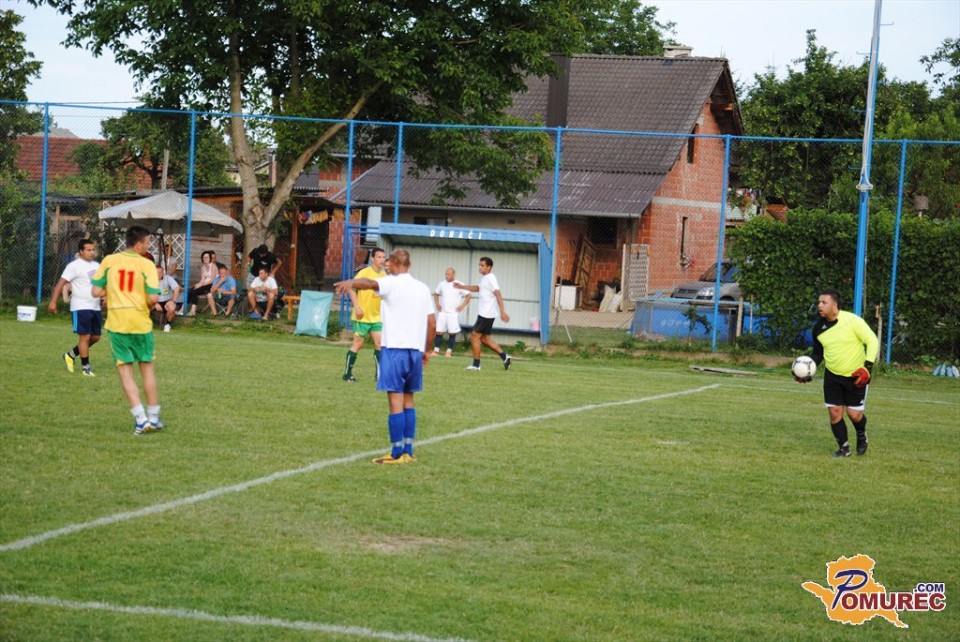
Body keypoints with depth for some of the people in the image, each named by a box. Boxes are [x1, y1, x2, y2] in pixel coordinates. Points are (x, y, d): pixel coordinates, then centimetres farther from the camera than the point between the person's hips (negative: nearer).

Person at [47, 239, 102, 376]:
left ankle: (71, 355, 27)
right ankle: (86, 367, 2)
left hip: (95, 308, 8)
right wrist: (53, 302, -22)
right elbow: (61, 283, -14)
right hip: (81, 308, -8)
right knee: (85, 336, -6)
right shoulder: (74, 266, -10)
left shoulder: (96, 265, 13)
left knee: (95, 337, 10)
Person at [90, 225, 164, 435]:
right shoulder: (146, 264, -7)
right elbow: (153, 297, -14)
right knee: (147, 367, 15)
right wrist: (146, 305, 8)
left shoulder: (109, 261, 0)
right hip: (141, 323, -1)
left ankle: (141, 419, -6)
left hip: (116, 322, 1)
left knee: (125, 370, 3)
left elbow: (96, 291, -1)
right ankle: (153, 417, 20)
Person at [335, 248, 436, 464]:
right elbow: (432, 324, 12)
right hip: (416, 350, 6)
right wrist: (427, 350, 22)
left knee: (396, 400, -5)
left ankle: (397, 453, -5)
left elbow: (370, 283, -29)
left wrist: (350, 282, -48)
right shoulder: (423, 288, 12)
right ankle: (408, 451, 15)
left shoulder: (392, 283, -6)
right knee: (408, 400, 14)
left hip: (394, 349, -6)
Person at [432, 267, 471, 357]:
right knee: (439, 331, -2)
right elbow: (436, 294, 23)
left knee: (452, 333, -3)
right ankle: (436, 350, 2)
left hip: (453, 313, -3)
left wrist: (462, 306, -6)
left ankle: (449, 351, 3)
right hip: (442, 312, 3)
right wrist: (437, 304, 9)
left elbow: (468, 295, -1)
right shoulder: (441, 284, 8)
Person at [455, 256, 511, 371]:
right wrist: (462, 287, 31)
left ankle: (476, 364, 2)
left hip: (486, 314, -10)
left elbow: (498, 295, -25)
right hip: (484, 313, 10)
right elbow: (478, 288, 34)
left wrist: (502, 311, -34)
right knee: (484, 338, 14)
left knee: (474, 336, -4)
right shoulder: (484, 278, 14)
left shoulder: (491, 279, -16)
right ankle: (504, 356, 12)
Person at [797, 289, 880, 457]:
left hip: (856, 376, -4)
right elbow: (817, 353, 13)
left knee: (854, 414, -3)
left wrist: (867, 367, -24)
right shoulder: (818, 328, 0)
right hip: (832, 375, 4)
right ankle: (844, 448, 16)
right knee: (834, 412, -1)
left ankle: (861, 435, 30)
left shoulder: (852, 321, -18)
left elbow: (872, 341, -15)